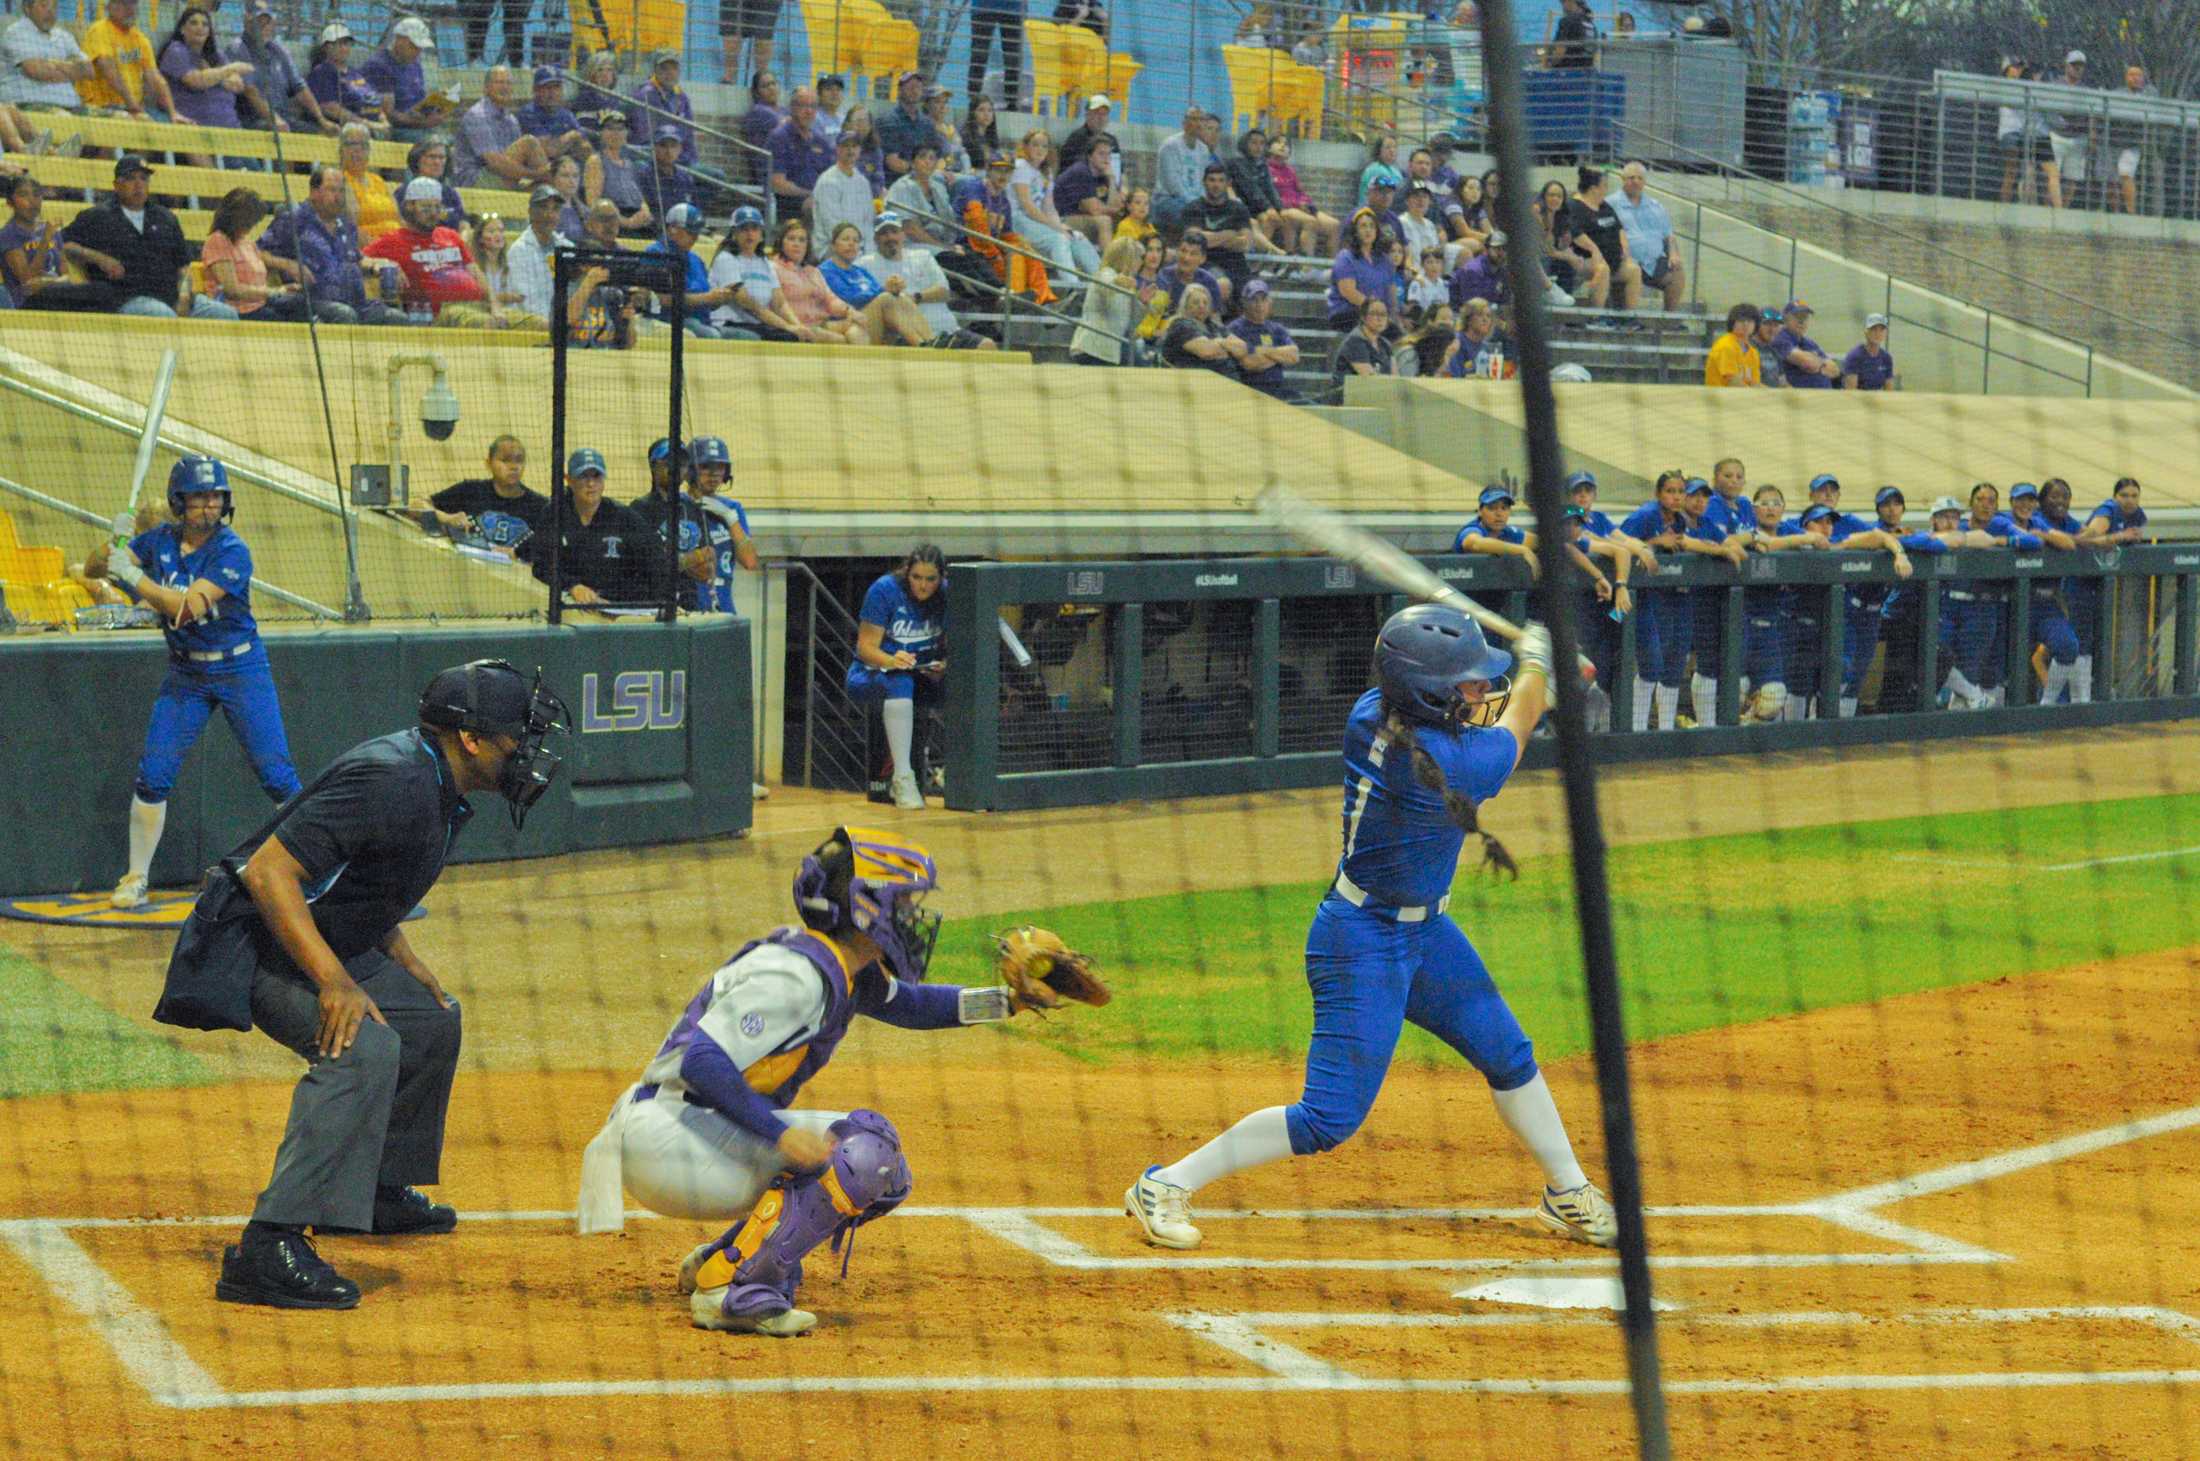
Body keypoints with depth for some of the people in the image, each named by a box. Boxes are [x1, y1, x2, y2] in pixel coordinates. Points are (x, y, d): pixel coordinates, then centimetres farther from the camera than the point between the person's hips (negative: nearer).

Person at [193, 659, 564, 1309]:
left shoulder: (445, 789, 5)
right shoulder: (393, 781, -27)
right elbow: (267, 869, -32)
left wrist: (401, 958, 10)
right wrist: (334, 981, -35)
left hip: (333, 950, 11)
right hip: (262, 950, -11)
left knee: (431, 1020, 25)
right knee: (365, 1045, -30)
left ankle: (377, 1191, 39)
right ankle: (269, 1249, -36)